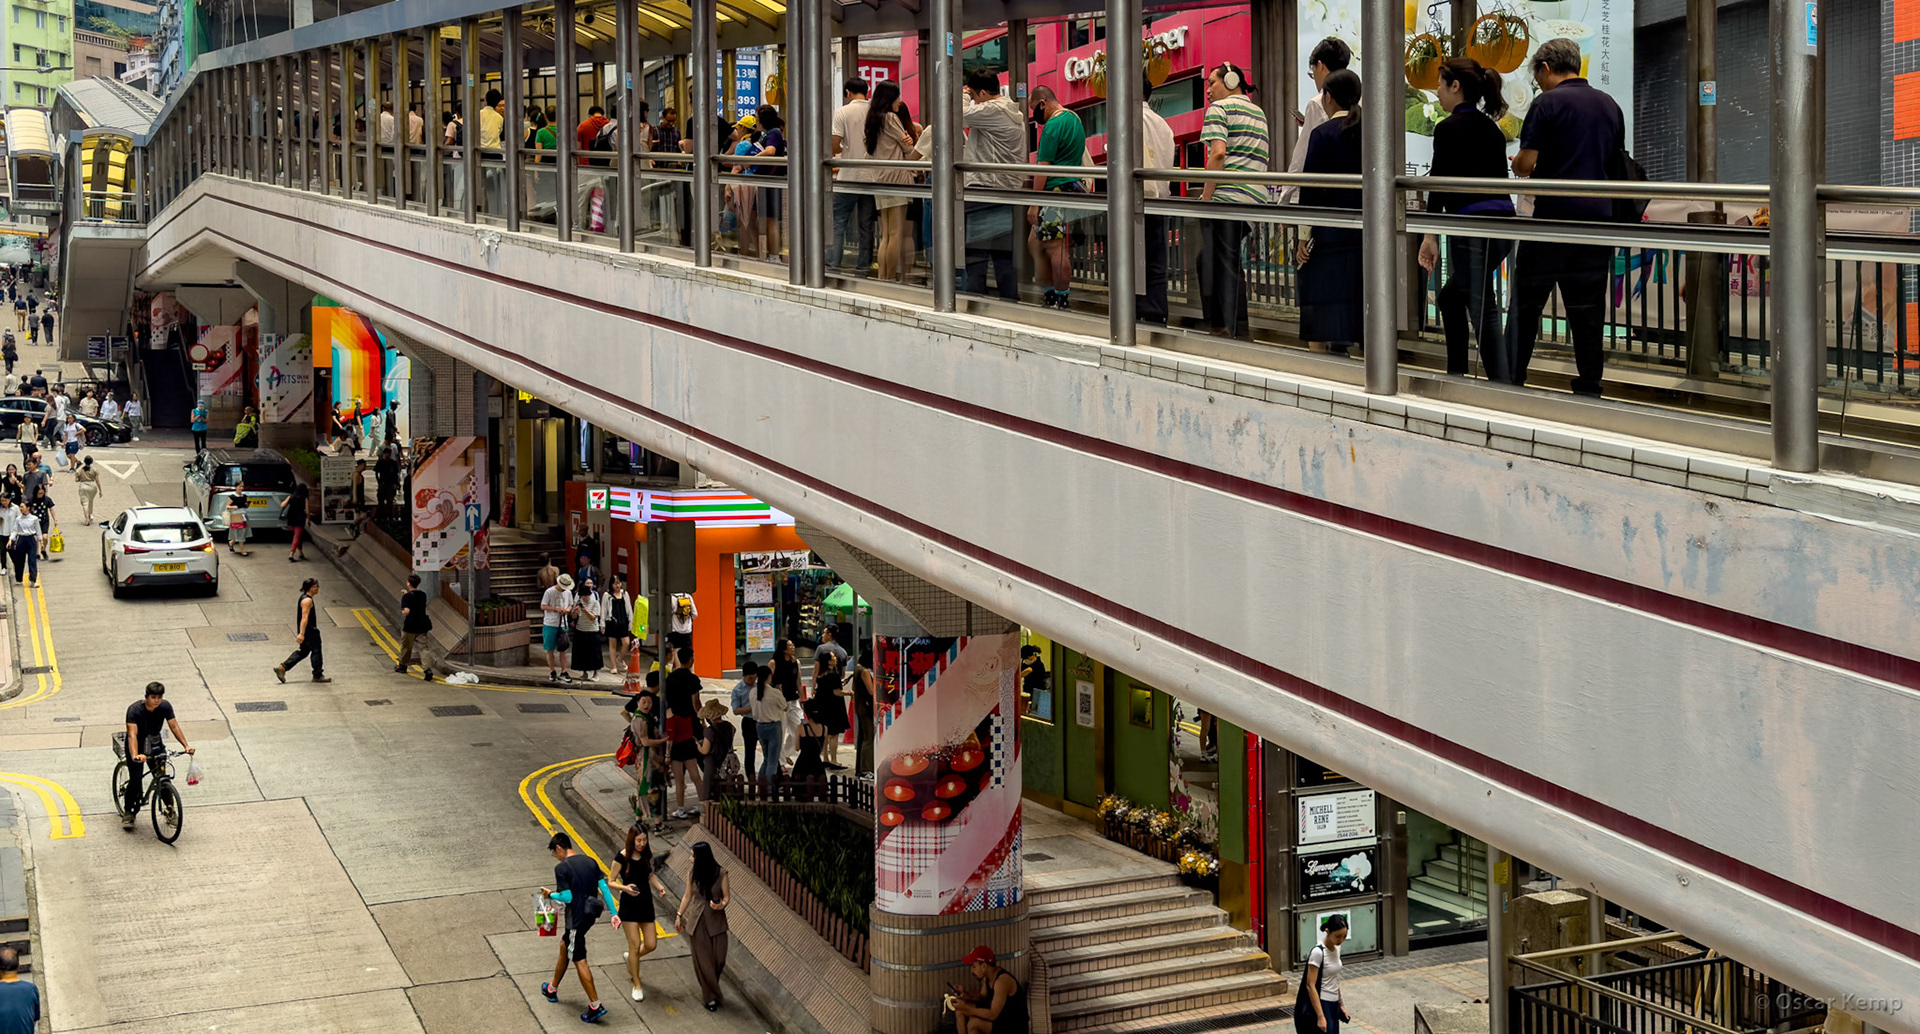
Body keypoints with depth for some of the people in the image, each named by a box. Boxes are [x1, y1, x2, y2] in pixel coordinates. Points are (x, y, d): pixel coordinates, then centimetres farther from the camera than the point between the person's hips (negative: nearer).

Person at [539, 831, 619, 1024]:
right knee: (564, 946, 26)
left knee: (579, 960, -2)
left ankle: (595, 1005, -4)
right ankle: (552, 989, 42)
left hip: (576, 918, -8)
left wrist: (551, 894, 0)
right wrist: (614, 913, 6)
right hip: (590, 915, 8)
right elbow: (604, 888, 4)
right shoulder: (590, 862, 6)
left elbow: (567, 897, -19)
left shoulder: (562, 868, -16)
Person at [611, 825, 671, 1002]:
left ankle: (630, 958, 38)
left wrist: (660, 887, -2)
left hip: (646, 903, 5)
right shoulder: (622, 858, -13)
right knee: (635, 945, -4)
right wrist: (624, 888, -27)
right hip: (629, 904, -5)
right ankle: (637, 986, 11)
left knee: (651, 945, 4)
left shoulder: (647, 854, 1)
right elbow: (610, 882, -8)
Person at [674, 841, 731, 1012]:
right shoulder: (692, 875, -1)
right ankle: (710, 997, 11)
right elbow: (687, 896, 10)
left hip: (716, 920, -2)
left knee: (719, 958, 0)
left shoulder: (721, 874, -10)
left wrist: (721, 905, -27)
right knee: (703, 959, 1)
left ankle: (711, 989, 28)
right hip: (697, 921, 2)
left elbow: (726, 897, -6)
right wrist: (679, 916, 11)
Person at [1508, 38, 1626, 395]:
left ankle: (1512, 379, 4)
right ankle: (1589, 386, 5)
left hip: (1554, 217, -5)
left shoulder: (1547, 103, -6)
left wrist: (1516, 165, 11)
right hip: (1598, 215, 5)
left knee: (1527, 301, 3)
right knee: (1588, 305, 6)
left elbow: (1526, 163, -11)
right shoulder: (1609, 105, 13)